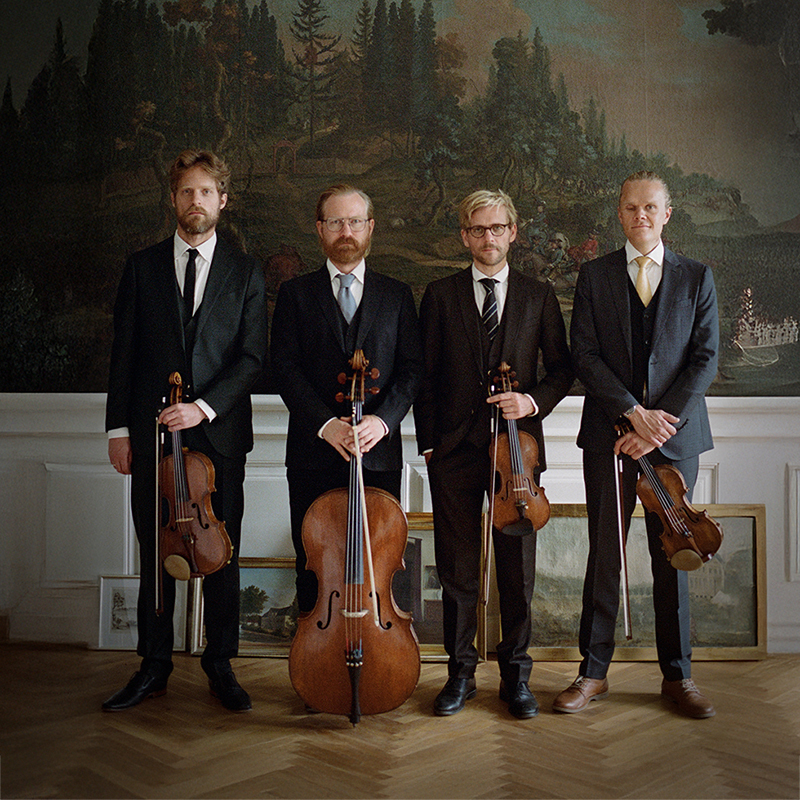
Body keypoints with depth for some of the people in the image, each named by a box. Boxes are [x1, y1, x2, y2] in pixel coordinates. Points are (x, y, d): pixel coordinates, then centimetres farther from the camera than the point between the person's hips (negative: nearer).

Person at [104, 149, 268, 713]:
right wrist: (119, 427, 2)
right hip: (152, 432, 1)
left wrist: (204, 406, -13)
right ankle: (155, 666, 21)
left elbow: (252, 357, -1)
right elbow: (124, 353, 8)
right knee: (156, 553, 7)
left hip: (220, 432, -1)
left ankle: (220, 665, 20)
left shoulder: (245, 272, 6)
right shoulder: (142, 266, 9)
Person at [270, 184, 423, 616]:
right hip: (313, 452, 0)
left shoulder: (396, 295, 12)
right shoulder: (295, 293, 8)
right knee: (313, 562, 6)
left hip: (379, 452, 1)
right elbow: (285, 366, -1)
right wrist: (324, 423, -15)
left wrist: (383, 419, -13)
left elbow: (412, 367, 4)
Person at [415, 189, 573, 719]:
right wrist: (428, 441, 1)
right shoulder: (441, 296, 8)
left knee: (518, 569, 5)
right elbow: (425, 375, 7)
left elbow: (562, 368, 11)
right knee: (457, 570, 6)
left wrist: (534, 401, -9)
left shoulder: (539, 296, 10)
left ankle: (516, 675, 21)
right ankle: (461, 673, 21)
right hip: (454, 449, 0)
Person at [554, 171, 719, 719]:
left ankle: (677, 674, 21)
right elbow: (585, 356, -2)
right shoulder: (594, 277, 7)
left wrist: (665, 420, -11)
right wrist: (634, 413, -13)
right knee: (605, 554, 3)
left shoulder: (697, 278, 9)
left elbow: (705, 359, 2)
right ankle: (593, 673, 15)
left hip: (675, 433, 1)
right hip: (609, 436, 0)